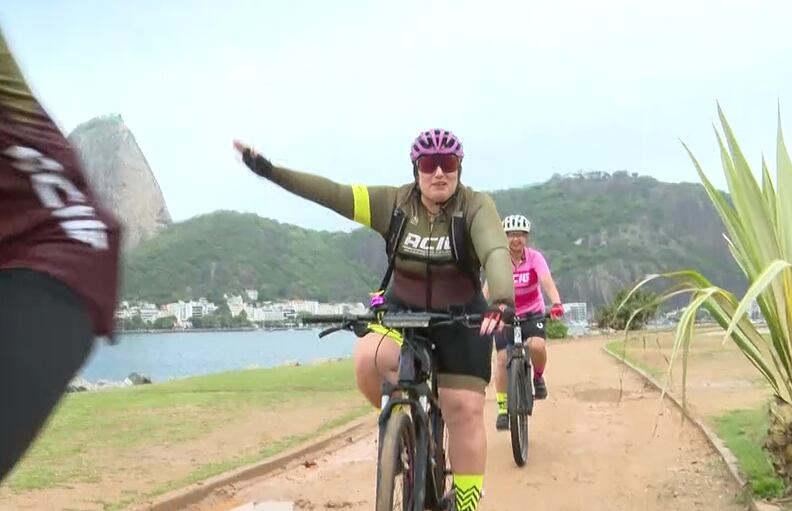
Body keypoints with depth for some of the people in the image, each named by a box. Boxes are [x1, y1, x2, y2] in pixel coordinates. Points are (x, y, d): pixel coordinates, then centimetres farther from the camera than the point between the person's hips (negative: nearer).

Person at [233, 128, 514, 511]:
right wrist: (271, 171, -20)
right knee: (367, 359, -28)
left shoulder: (476, 206, -19)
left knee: (464, 410, -7)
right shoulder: (393, 203, -11)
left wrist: (502, 301, -55)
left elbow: (496, 253, -35)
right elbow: (333, 193, -13)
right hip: (402, 311, 2)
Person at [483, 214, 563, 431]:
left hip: (532, 314, 0)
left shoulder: (535, 257, -13)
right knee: (503, 358, -9)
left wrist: (556, 303, -47)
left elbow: (547, 281, -28)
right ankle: (503, 408, 4)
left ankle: (538, 377, 5)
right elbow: (488, 287, -23)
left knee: (537, 346, -27)